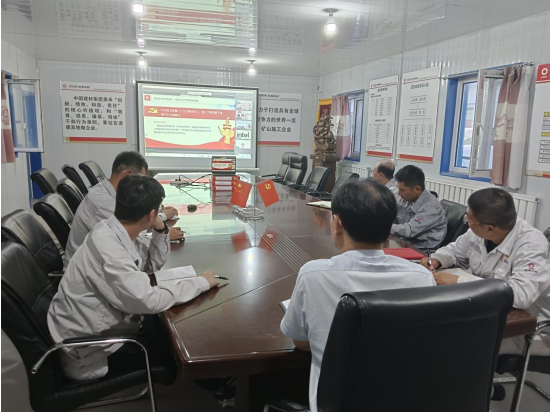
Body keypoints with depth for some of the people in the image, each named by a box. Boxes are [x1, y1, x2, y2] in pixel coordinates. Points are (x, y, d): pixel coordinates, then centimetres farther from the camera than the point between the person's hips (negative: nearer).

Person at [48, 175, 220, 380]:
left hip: (102, 325, 8)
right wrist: (201, 282, -22)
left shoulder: (116, 232, -4)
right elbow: (150, 301, -34)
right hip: (90, 349, -8)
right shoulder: (108, 246, -32)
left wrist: (160, 230, -7)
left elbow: (153, 263, 10)